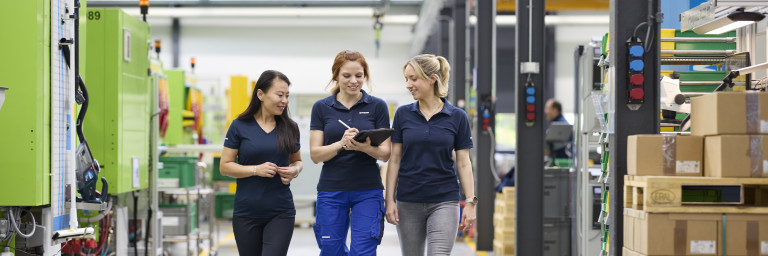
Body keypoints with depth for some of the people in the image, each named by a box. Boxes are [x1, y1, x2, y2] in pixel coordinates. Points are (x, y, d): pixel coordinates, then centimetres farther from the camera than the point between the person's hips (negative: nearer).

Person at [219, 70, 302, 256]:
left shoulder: (290, 127, 6)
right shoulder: (240, 126, -2)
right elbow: (225, 167, -2)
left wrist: (295, 171, -5)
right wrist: (256, 170, -16)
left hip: (281, 213, 1)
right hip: (246, 213, -1)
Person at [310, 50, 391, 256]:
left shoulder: (377, 106, 3)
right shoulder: (321, 108, 4)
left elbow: (385, 153, 0)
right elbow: (315, 154, 0)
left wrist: (366, 147, -22)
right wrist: (341, 144, -19)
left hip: (368, 191, -1)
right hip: (331, 191, 1)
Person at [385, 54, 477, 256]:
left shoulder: (457, 117, -1)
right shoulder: (403, 114, 2)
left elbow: (463, 163, 1)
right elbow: (394, 160, 4)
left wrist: (470, 202, -5)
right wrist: (390, 199, -2)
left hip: (444, 201, -2)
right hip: (408, 201, 2)